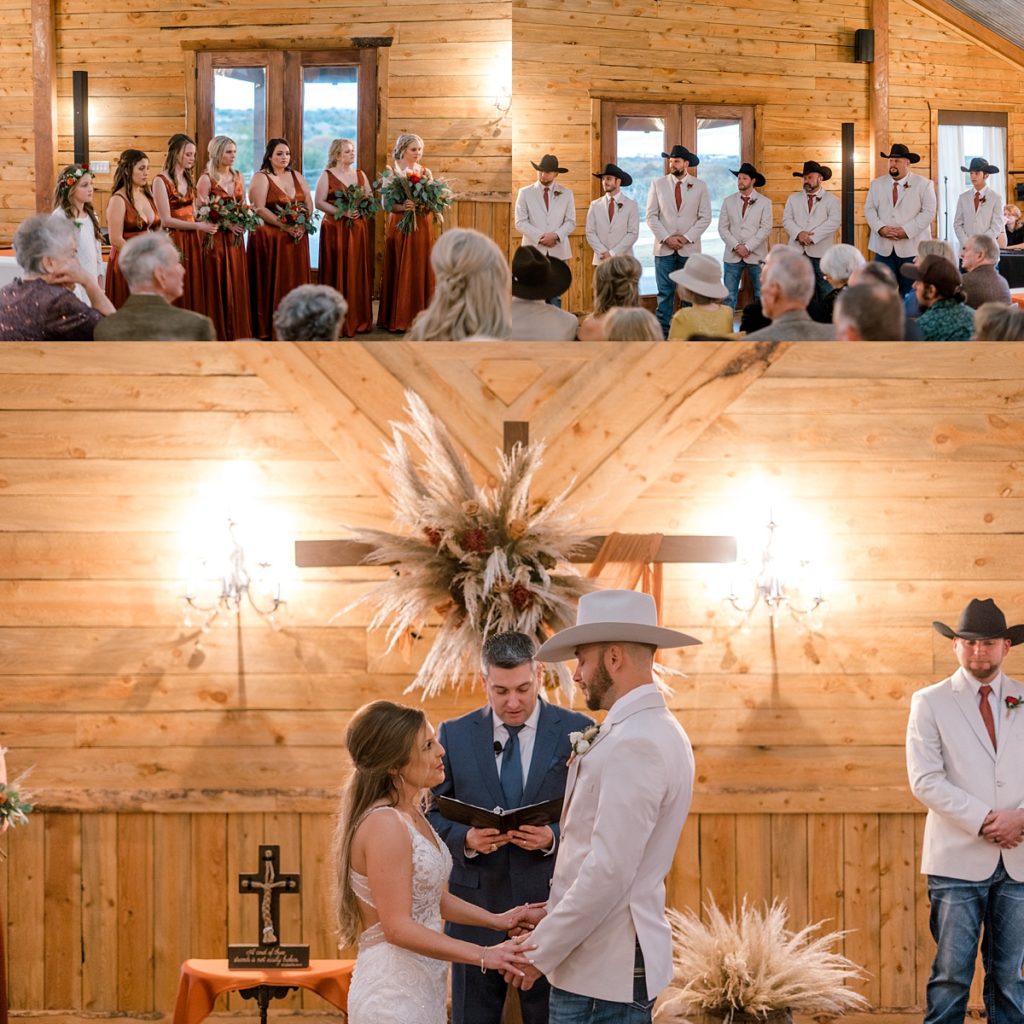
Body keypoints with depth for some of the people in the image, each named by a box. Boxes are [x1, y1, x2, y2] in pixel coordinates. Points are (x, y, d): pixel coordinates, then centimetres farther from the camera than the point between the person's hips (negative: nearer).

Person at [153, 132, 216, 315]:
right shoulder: (161, 181, -8)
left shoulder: (188, 180, 14)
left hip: (193, 240, 7)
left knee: (194, 291, 5)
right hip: (174, 241, -7)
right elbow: (166, 220, -13)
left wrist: (207, 224, -3)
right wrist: (199, 226, -16)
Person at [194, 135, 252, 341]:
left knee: (237, 284, 6)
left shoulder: (237, 177, 11)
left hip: (235, 238, 6)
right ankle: (219, 334, 1)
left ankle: (238, 331, 12)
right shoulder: (207, 179, -7)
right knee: (218, 286, -3)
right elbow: (201, 212, -12)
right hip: (216, 237, -6)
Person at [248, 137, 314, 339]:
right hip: (269, 237, -5)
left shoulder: (297, 177, 14)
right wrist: (285, 226, -21)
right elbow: (260, 209, -15)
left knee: (295, 281, 5)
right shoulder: (261, 178, -5)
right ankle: (268, 328, -2)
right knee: (272, 283, -5)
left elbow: (309, 205, 11)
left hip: (296, 237, 6)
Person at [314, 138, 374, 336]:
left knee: (359, 274, 2)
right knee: (338, 275, -7)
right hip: (336, 229, -4)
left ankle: (359, 319, 7)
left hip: (359, 228, 4)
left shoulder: (360, 175, 14)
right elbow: (319, 202, -7)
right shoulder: (327, 175, 0)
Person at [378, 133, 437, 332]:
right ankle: (396, 319, 0)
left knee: (420, 270, 3)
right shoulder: (391, 171, -1)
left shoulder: (426, 173, 10)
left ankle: (419, 317, 8)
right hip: (399, 225, -3)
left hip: (422, 226, 3)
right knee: (399, 271, -3)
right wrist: (401, 207, -25)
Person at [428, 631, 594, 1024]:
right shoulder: (454, 735, 5)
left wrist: (554, 838, -18)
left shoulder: (578, 732, 0)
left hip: (550, 906, -1)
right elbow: (432, 814, 7)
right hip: (476, 909, 1)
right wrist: (465, 839, -14)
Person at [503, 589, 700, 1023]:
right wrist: (556, 913, 13)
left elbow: (609, 871, -22)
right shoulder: (652, 730, 14)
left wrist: (540, 951, -15)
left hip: (603, 972, -10)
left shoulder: (635, 744, -18)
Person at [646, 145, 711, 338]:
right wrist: (666, 238, -8)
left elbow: (705, 217, 1)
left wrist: (687, 238, -9)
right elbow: (651, 216, 3)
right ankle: (663, 333, 3)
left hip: (690, 248, 0)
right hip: (664, 248, 0)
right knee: (665, 293, 0)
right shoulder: (658, 184, 5)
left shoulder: (699, 186, 3)